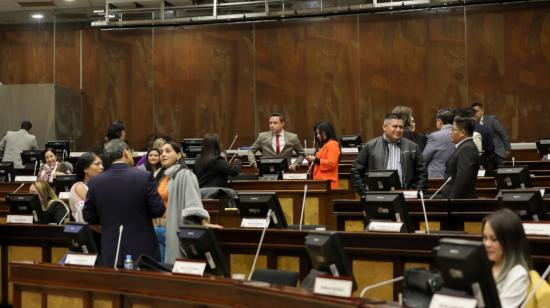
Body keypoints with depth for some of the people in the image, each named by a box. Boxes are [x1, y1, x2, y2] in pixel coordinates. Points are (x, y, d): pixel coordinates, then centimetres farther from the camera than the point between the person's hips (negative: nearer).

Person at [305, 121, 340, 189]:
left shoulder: (332, 144, -8)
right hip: (320, 181, 9)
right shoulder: (323, 145, 21)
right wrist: (312, 160, 11)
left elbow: (331, 163, -18)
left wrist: (316, 160, -15)